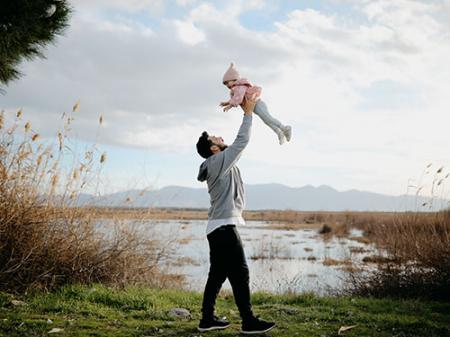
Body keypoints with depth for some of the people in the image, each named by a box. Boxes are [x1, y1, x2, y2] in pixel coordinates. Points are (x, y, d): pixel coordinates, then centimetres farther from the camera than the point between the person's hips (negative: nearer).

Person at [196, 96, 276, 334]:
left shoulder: (219, 163, 18)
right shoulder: (218, 161, -10)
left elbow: (238, 144, 25)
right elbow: (242, 141, -13)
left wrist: (246, 112, 23)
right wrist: (248, 113, -5)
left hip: (218, 226, 10)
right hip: (224, 226, -10)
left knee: (217, 274, 11)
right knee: (239, 273, -8)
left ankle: (207, 319, 14)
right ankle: (249, 321, -5)